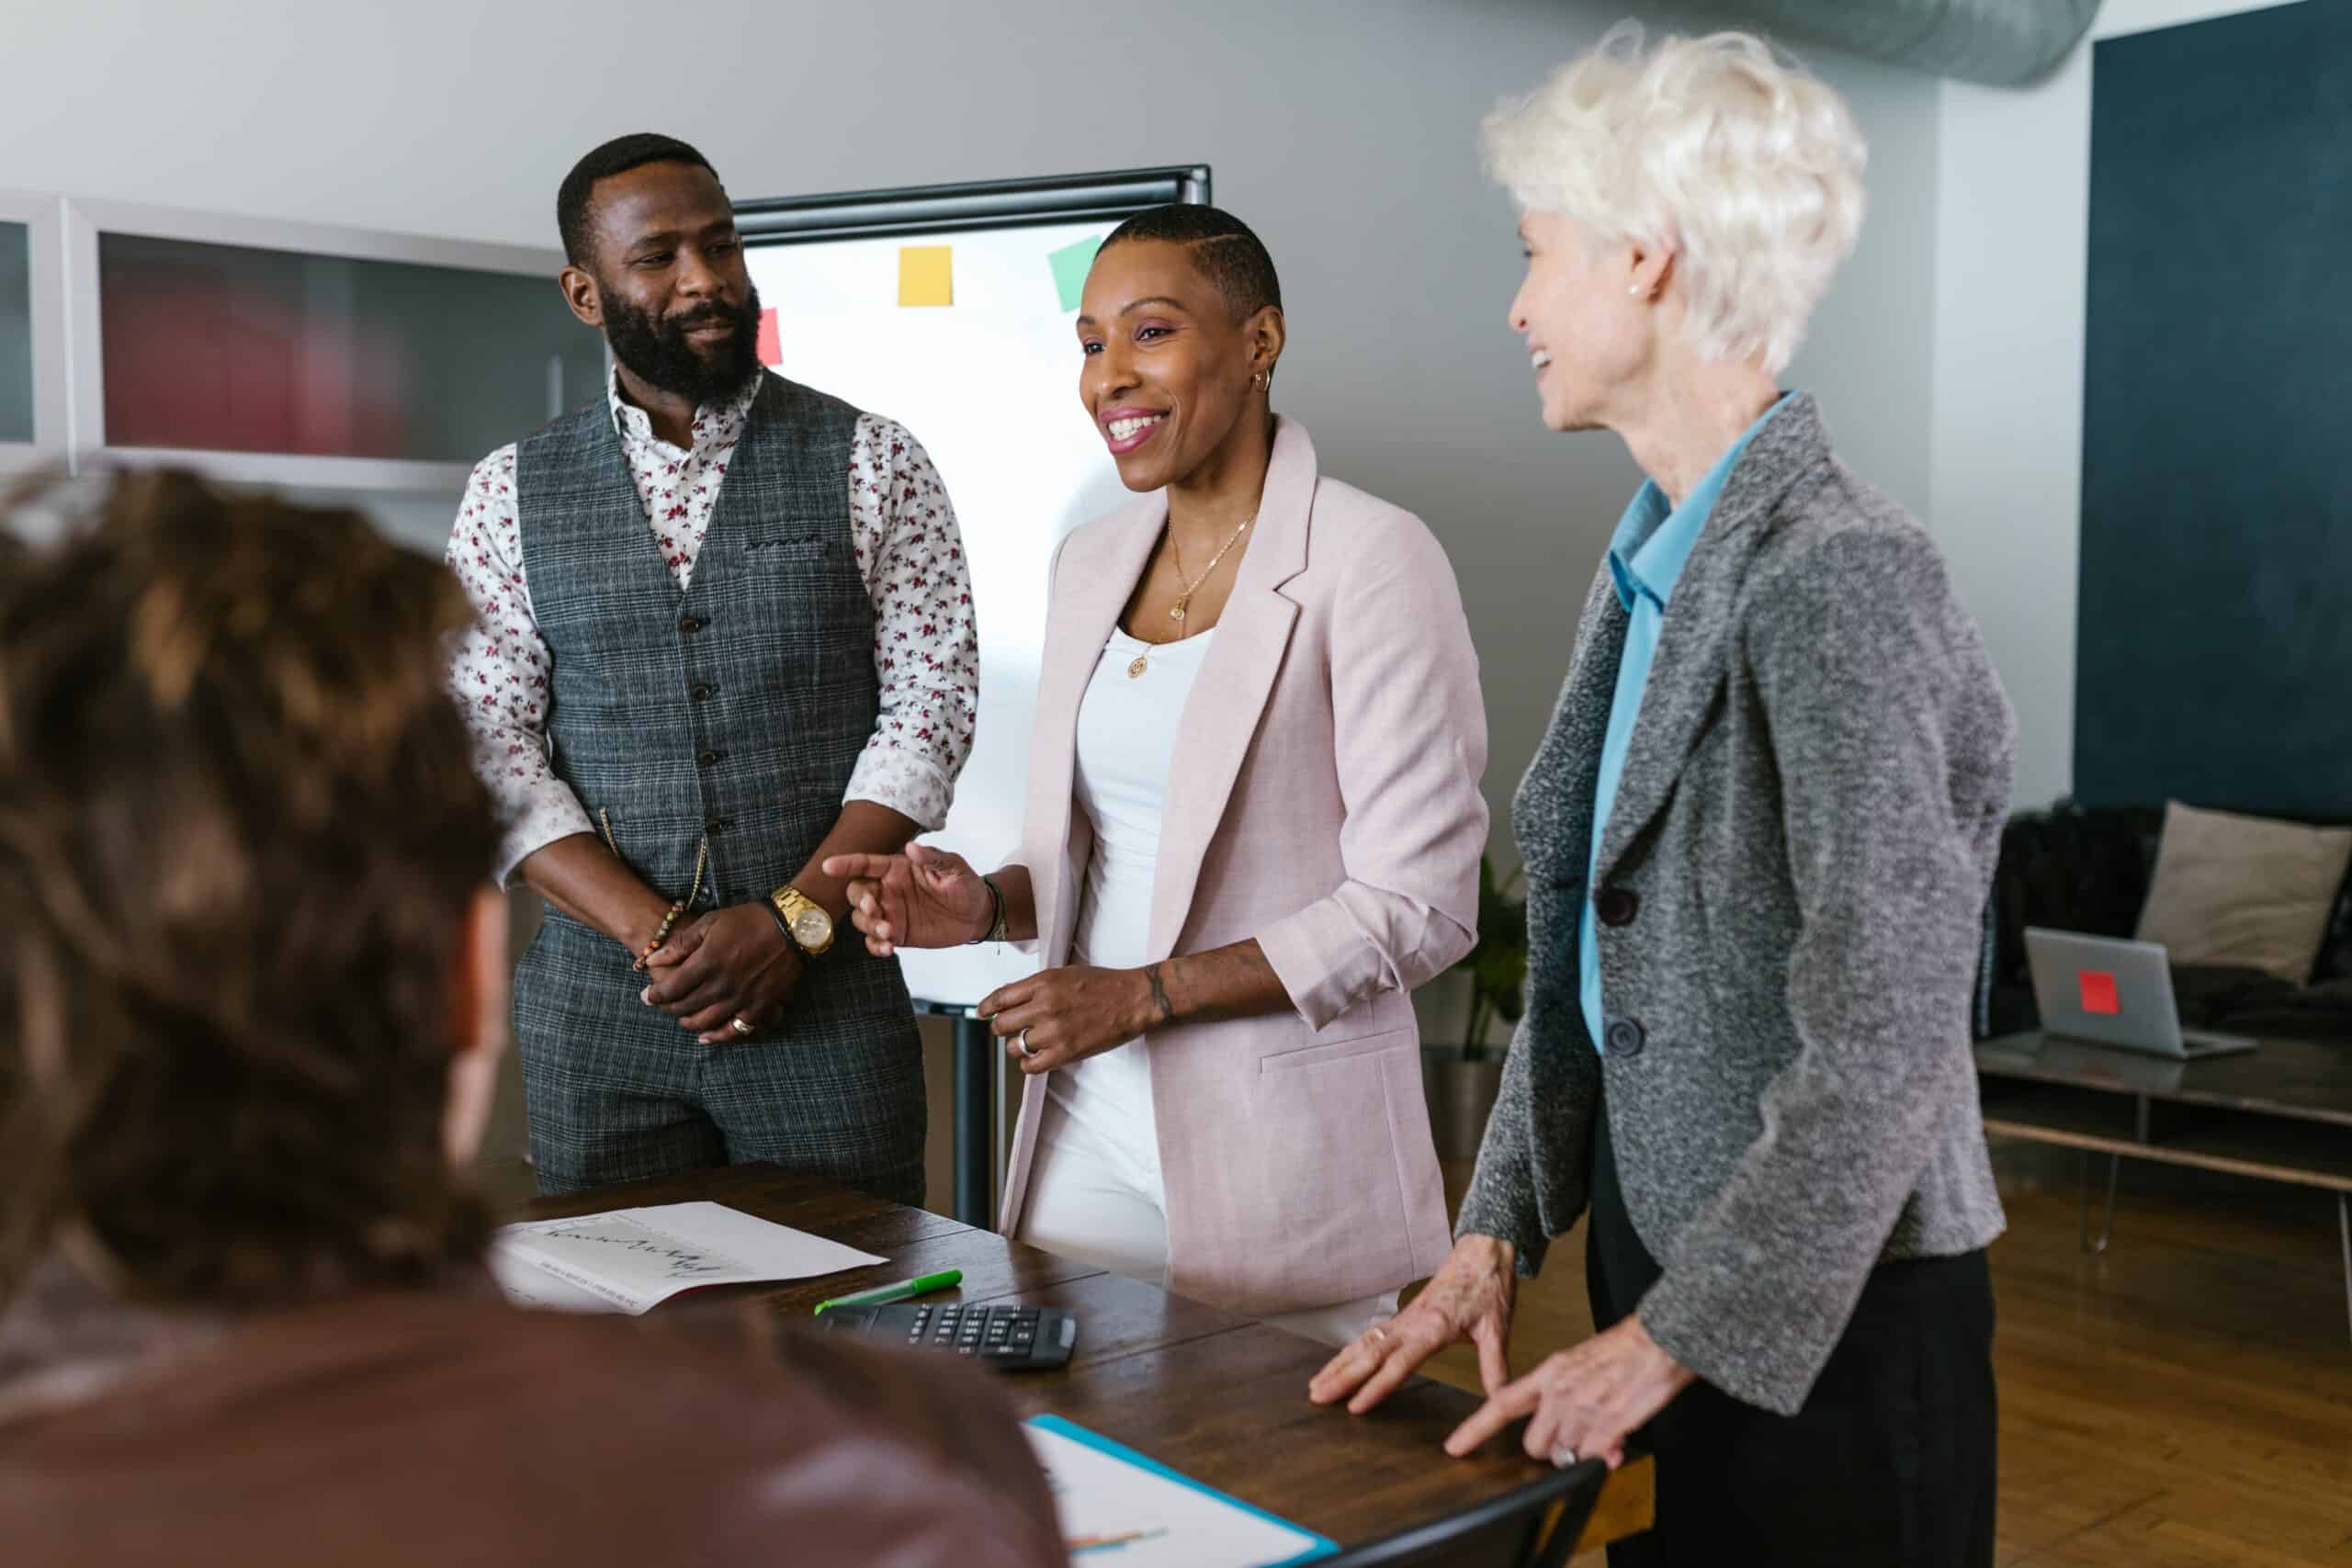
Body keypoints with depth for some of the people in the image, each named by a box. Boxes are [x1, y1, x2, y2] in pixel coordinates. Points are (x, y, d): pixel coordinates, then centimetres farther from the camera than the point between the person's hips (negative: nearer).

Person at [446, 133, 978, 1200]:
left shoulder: (871, 464, 1)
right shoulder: (511, 492, 6)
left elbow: (929, 706, -5)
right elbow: (490, 747, 0)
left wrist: (791, 921, -14)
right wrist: (655, 935, -12)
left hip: (826, 993, -1)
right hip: (596, 999, 2)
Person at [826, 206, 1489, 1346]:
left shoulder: (1371, 559, -12)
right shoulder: (1090, 562, 10)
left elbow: (1417, 905, -15)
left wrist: (1146, 993, -17)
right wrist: (991, 904, -3)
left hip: (1280, 1151, -6)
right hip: (1088, 1124, 6)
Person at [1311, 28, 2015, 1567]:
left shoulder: (1833, 573, -21)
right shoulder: (1650, 564, 6)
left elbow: (1886, 1044, -23)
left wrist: (1668, 1344, -17)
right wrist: (1495, 1238, 4)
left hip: (1822, 1322, -8)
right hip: (1658, 1255, 8)